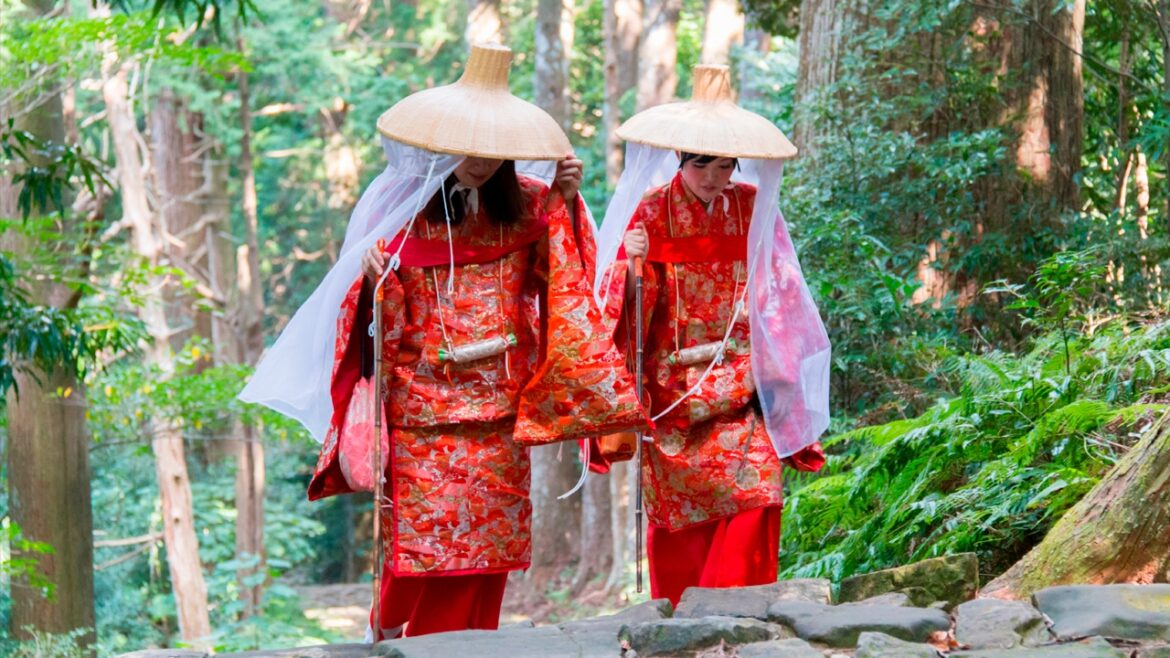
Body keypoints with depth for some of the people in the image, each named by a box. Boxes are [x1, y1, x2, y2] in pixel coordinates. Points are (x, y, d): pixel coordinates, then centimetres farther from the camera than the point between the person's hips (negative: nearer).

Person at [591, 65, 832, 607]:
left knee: (753, 494, -14)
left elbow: (779, 296, 9)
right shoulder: (652, 213, -2)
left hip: (740, 381, 1)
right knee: (678, 512, -1)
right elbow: (626, 308, -3)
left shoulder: (753, 209, 4)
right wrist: (633, 267, -23)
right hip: (673, 386, -1)